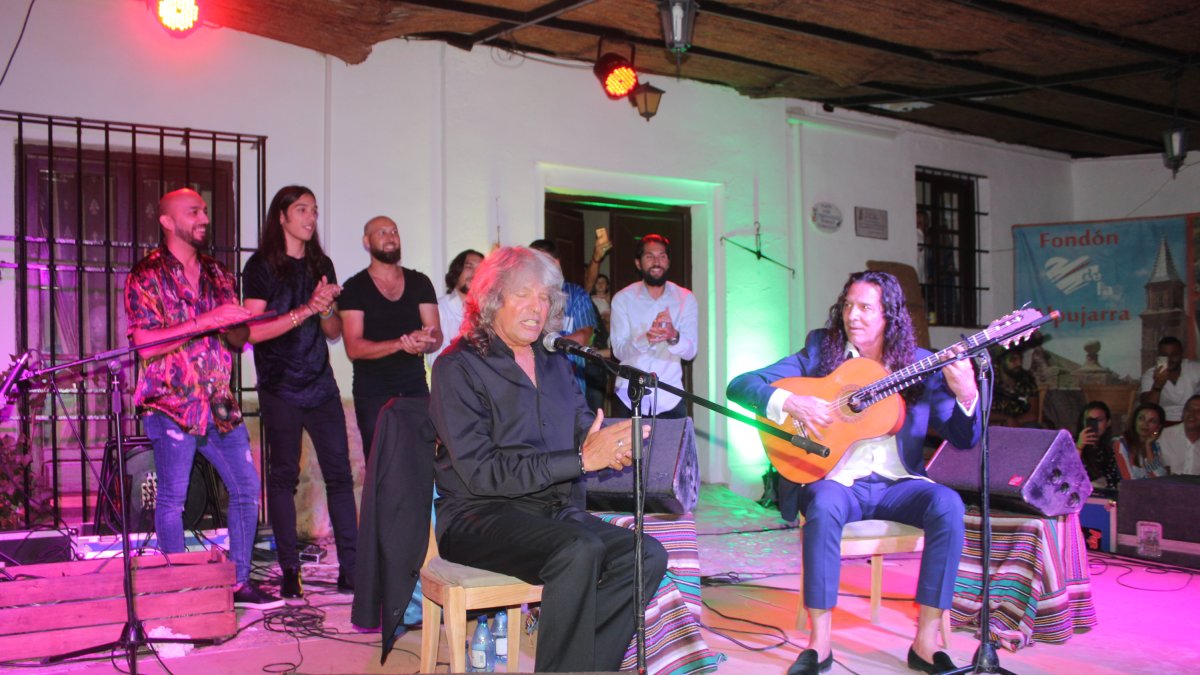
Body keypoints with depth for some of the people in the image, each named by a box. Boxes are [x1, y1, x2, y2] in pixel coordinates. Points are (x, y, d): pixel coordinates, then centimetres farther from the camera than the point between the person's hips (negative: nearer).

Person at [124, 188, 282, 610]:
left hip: (219, 403, 6)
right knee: (172, 500, 1)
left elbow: (238, 340, 15)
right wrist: (207, 321, -20)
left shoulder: (218, 275, 13)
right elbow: (146, 344, -15)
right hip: (172, 405, -6)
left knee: (247, 487, 6)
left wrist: (235, 329, -9)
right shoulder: (146, 277, -4)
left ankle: (240, 582, 17)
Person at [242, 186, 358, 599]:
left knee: (339, 473, 0)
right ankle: (290, 571, 9)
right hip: (280, 389, -4)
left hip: (320, 383, 5)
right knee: (283, 475, 1)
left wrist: (326, 308, -7)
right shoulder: (261, 266, -2)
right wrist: (306, 309, -17)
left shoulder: (321, 265, 13)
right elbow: (253, 331, -12)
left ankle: (350, 569, 3)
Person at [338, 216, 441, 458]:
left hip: (416, 389, 3)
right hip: (372, 394, -2)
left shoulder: (420, 283, 10)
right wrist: (401, 343, -22)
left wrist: (424, 344, -19)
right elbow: (354, 348, -9)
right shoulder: (354, 288, 0)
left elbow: (437, 335, 5)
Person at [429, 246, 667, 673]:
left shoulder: (554, 365, 18)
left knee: (647, 555, -17)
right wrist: (581, 460, -19)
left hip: (558, 511, 7)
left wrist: (611, 448, -13)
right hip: (479, 517, -6)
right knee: (581, 550, -33)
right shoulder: (458, 367, -4)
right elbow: (482, 473, -14)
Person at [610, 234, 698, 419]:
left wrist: (673, 336, -31)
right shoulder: (622, 299, -1)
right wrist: (646, 339, -30)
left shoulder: (686, 298, 1)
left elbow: (690, 351, -8)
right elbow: (619, 350, -10)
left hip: (670, 399, 1)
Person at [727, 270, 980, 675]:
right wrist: (790, 403, -19)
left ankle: (926, 640, -18)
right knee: (824, 505, -35)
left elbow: (963, 440, 2)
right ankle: (820, 642, -24)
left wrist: (966, 396, -18)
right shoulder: (820, 352, 4)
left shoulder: (921, 366, 6)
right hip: (837, 480, -1)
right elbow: (739, 386, -1)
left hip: (898, 484, 2)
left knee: (947, 505, -28)